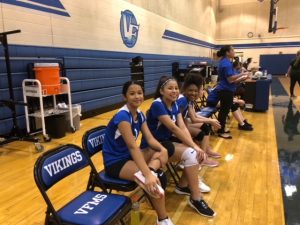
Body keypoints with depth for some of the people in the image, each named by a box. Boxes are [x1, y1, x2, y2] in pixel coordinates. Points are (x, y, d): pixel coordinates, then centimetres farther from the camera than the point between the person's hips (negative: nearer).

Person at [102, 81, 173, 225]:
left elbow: (150, 139, -2)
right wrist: (148, 175, -41)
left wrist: (162, 150, -24)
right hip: (115, 162, -8)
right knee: (158, 177, -23)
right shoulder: (122, 116, -25)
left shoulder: (140, 115, 1)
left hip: (129, 155, 9)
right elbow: (133, 146, -34)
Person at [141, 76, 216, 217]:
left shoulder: (174, 104, 3)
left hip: (167, 141, 8)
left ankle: (183, 186, 12)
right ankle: (196, 199, -10)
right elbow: (174, 128, -26)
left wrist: (194, 145, -21)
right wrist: (194, 146, -25)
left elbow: (183, 127, -6)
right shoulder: (157, 105, -21)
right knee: (190, 154, -23)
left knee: (197, 152, -8)